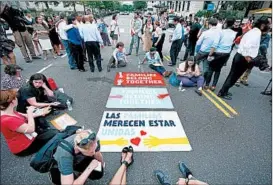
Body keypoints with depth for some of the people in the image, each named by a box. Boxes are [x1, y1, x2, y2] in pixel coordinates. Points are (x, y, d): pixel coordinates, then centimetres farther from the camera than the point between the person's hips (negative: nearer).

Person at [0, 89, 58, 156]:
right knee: (54, 133, -10)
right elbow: (31, 129, -33)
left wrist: (41, 113, 9)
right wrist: (30, 112, -23)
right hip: (24, 148, -10)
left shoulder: (8, 112, -7)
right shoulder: (8, 120, -37)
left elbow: (25, 116, 9)